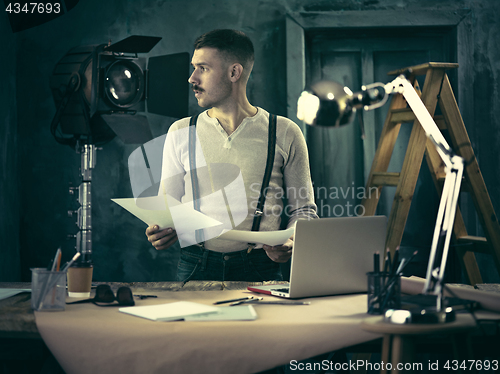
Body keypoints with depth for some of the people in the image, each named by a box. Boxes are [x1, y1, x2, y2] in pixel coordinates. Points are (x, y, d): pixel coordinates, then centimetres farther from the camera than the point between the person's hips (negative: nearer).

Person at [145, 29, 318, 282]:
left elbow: (304, 209, 11)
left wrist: (292, 240, -9)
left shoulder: (284, 133, 6)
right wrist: (161, 232, -7)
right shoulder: (181, 133, 11)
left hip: (260, 268, 0)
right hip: (195, 267, 1)